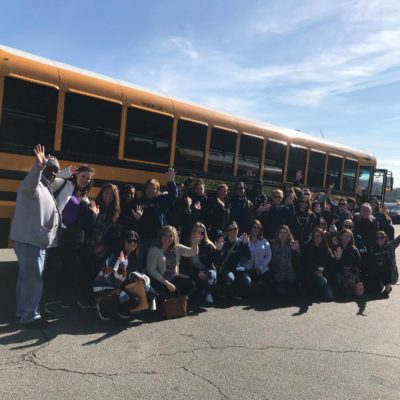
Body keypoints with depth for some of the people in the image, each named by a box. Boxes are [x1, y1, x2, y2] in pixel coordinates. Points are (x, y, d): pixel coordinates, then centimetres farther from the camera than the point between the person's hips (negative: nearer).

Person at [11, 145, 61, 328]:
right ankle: (30, 316, 2)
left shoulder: (45, 187, 19)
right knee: (33, 279, -6)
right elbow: (28, 187, -40)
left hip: (35, 240, 11)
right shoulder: (35, 185, -13)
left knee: (26, 277, 18)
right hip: (31, 241, -11)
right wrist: (39, 165, -53)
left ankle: (23, 311, 29)